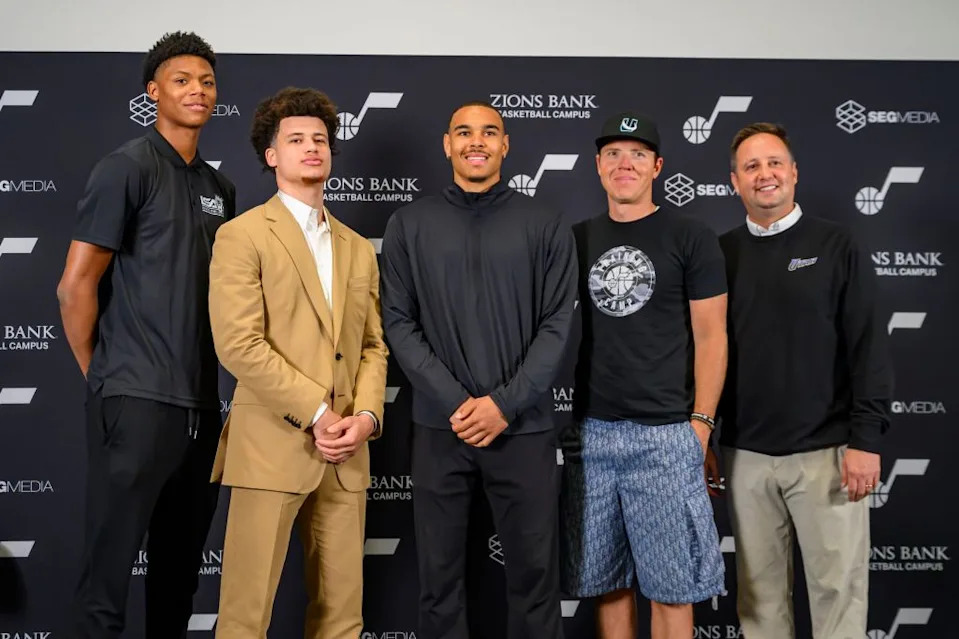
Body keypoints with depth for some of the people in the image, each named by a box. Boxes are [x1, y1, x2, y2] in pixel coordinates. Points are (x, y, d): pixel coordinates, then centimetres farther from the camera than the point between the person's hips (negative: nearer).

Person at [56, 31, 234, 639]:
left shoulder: (220, 188, 14)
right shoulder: (129, 167, -6)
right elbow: (76, 285, -9)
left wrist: (209, 374, 12)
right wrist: (98, 375, -2)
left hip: (201, 403, 7)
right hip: (137, 400, -6)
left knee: (181, 567, 16)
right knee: (109, 571, -1)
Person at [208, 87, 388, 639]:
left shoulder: (359, 249, 18)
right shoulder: (242, 236, -1)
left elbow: (373, 345, 14)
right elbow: (240, 345, -11)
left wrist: (366, 415, -4)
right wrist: (317, 413, -13)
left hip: (346, 454, 5)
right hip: (272, 446, -5)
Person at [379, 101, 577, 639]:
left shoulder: (546, 225, 3)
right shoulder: (410, 225, 6)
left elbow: (557, 325, -1)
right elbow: (399, 322, 1)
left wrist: (505, 404, -12)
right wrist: (455, 404, -9)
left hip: (524, 428, 0)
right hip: (439, 428, 1)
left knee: (534, 569, 7)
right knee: (440, 571, 9)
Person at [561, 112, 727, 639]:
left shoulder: (691, 238, 0)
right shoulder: (577, 240, 11)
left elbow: (711, 337, -2)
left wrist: (700, 423, -9)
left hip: (665, 434, -3)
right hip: (590, 431, 4)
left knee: (670, 585, 3)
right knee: (606, 580, 11)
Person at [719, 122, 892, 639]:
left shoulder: (835, 246, 0)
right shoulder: (721, 254, 6)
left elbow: (867, 347, -4)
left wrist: (866, 439, -10)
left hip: (825, 450, -2)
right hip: (746, 455, 3)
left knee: (839, 584, 3)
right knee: (760, 589, 10)